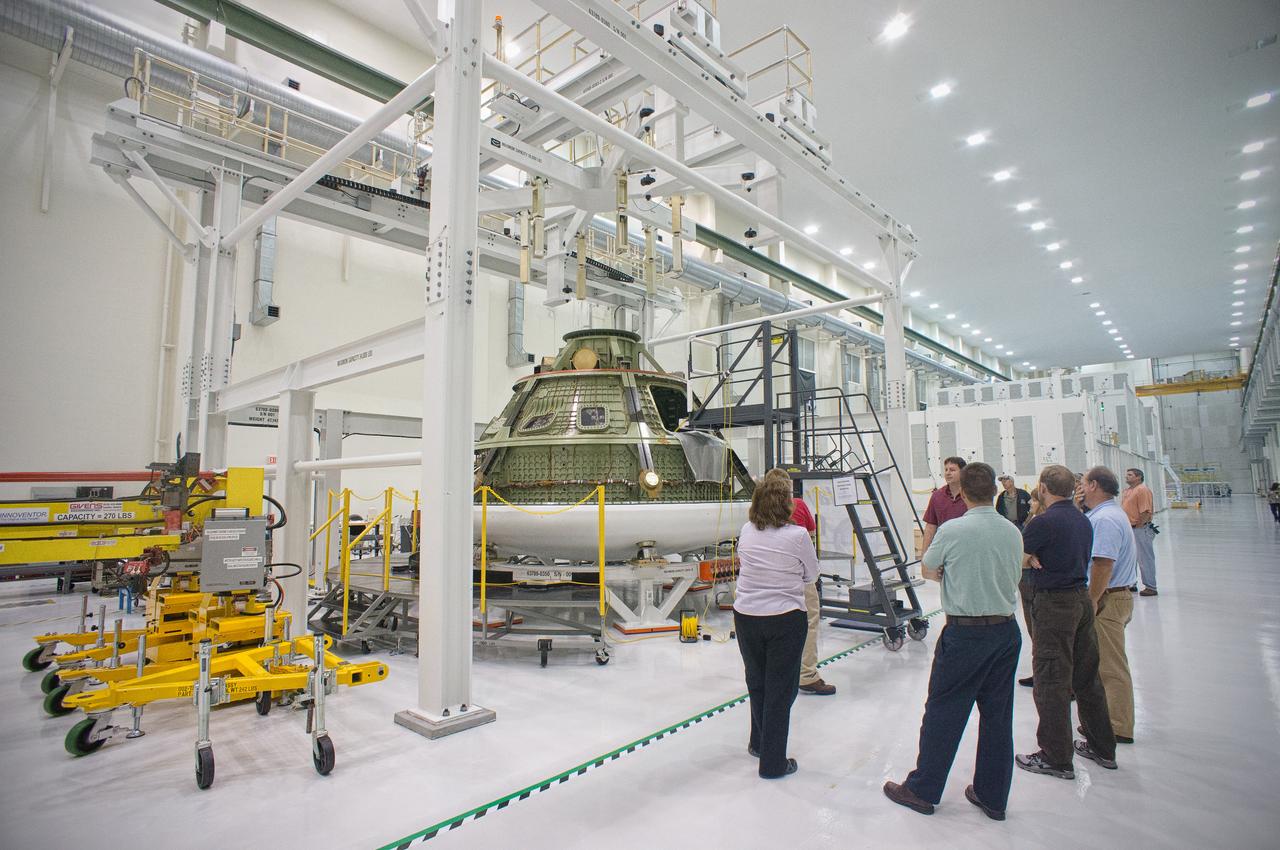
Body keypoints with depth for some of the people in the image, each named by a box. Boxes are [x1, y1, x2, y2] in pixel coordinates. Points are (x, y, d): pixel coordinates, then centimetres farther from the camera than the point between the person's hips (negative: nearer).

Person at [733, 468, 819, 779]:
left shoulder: (746, 531, -3)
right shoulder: (797, 535, -14)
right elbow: (812, 574, 0)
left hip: (745, 616, 4)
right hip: (785, 618, -4)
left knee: (756, 682, 22)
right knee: (780, 689, 9)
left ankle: (759, 744, 41)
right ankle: (773, 762, 20)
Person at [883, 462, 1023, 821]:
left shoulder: (952, 530, -15)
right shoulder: (1013, 532, 1)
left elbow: (927, 571, 0)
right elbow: (1012, 579, 15)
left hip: (965, 633, -6)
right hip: (1008, 630, 6)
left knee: (943, 712, 6)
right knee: (997, 715, 15)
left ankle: (922, 790, 18)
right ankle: (993, 796, 28)